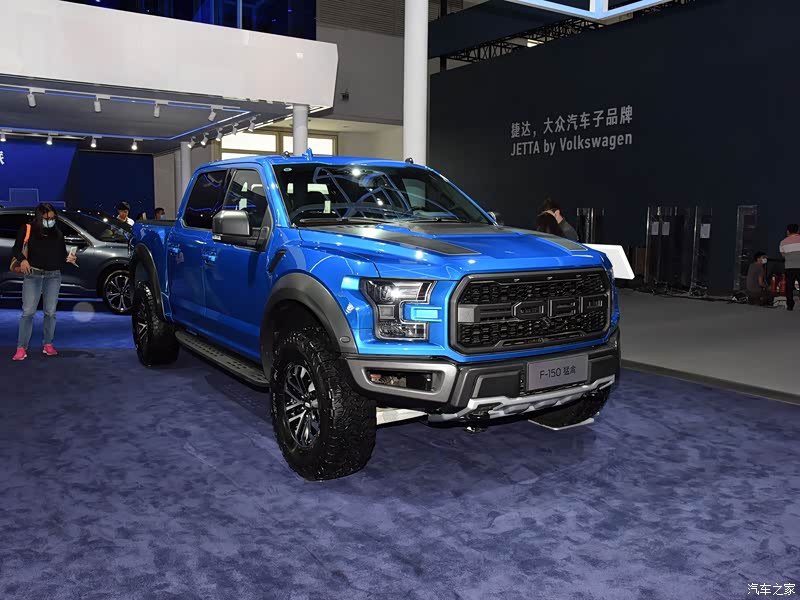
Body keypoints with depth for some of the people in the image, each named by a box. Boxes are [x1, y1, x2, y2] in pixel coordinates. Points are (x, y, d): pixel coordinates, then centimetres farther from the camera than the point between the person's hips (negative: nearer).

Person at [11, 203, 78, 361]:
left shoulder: (58, 233, 10)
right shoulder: (27, 230, 1)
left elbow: (62, 255, 12)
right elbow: (16, 249, 1)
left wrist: (68, 258, -10)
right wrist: (22, 260, -19)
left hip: (53, 276, 3)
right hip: (33, 274, -3)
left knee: (50, 312, 5)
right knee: (28, 311, -7)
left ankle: (48, 345, 16)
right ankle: (21, 348, -5)